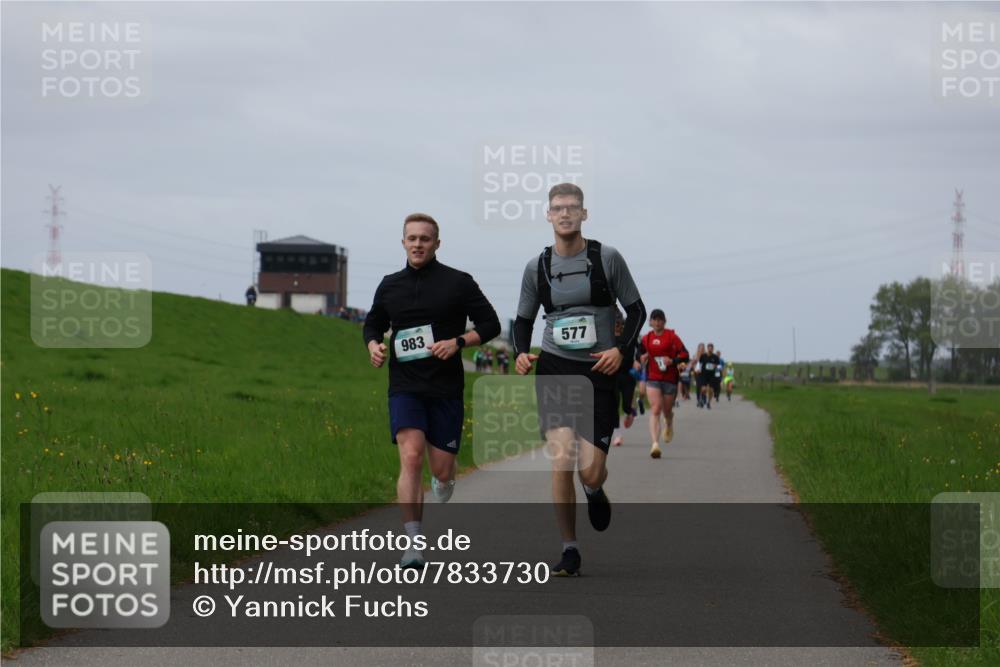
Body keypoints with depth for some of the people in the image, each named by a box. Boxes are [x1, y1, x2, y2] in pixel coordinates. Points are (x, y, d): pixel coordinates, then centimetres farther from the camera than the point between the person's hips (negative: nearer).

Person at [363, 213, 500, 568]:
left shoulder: (458, 282, 1)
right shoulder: (390, 286, 9)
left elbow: (490, 324, 3)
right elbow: (373, 323, 24)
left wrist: (457, 342, -13)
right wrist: (374, 345, 2)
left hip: (446, 389, -1)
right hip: (405, 388, 1)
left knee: (442, 471, 3)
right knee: (411, 457, -19)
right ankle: (413, 544, -22)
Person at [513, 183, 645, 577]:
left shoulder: (607, 258, -1)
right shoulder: (537, 267, 6)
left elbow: (636, 310, 6)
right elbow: (523, 319, 17)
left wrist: (621, 349, -10)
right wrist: (521, 353, -3)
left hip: (598, 372, -1)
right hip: (554, 369, 1)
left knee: (590, 471, -7)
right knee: (561, 462, -14)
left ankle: (595, 491, 34)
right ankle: (569, 552, -2)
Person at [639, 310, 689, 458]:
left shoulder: (671, 336, -2)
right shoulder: (646, 338, 7)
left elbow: (685, 355, -6)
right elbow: (642, 355, 21)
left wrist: (673, 361, -21)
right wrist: (642, 358, -1)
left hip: (670, 378, -1)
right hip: (652, 378, 1)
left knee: (667, 411, 13)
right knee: (655, 410, -16)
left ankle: (669, 426, 51)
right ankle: (655, 443, -26)